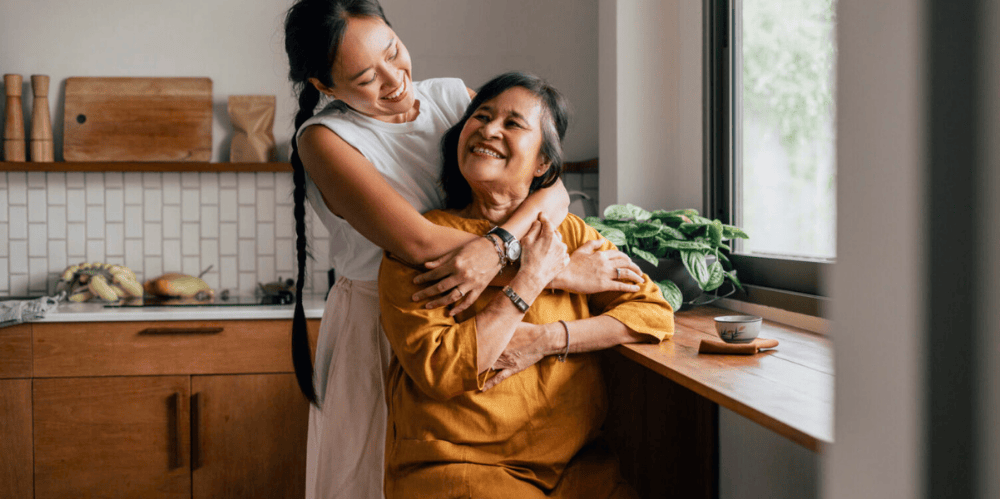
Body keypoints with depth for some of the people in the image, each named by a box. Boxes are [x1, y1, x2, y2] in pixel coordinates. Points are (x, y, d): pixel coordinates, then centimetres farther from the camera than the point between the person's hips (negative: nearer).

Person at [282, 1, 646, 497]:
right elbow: (417, 241, -27)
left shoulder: (452, 97, 0)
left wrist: (492, 249, -33)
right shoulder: (324, 137, -13)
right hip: (375, 334, -3)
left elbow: (553, 189, -11)